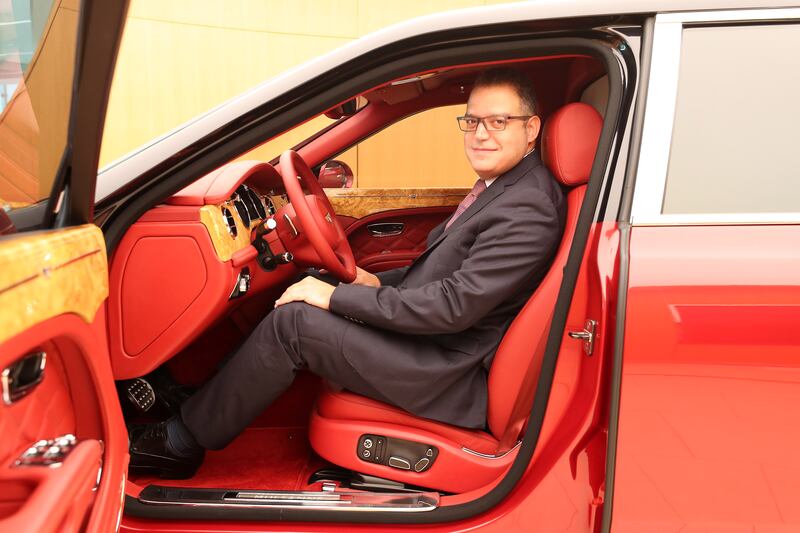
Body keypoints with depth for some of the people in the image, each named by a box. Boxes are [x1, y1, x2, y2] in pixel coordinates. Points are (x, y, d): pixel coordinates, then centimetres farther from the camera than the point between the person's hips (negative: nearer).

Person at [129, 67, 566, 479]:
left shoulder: (528, 209, -20)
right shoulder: (495, 188, 11)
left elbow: (456, 305, -26)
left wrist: (337, 297, -21)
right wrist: (379, 283, 5)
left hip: (453, 380, -10)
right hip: (438, 345, 10)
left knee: (290, 322, -16)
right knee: (307, 299, 10)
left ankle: (181, 443, 1)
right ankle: (198, 397, 17)